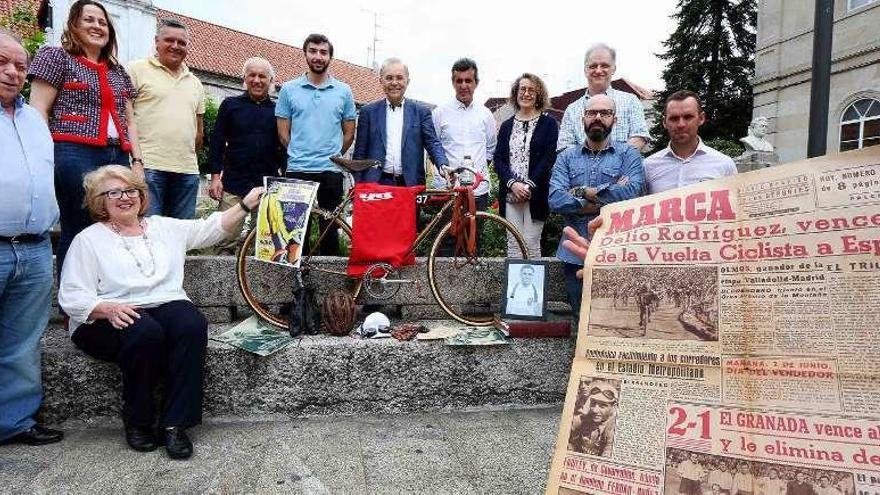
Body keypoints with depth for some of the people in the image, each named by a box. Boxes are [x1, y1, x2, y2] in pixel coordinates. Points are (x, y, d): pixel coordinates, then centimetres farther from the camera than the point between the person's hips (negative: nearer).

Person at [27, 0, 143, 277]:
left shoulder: (118, 71, 25)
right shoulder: (57, 57, 8)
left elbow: (129, 121, 24)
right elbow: (38, 111, 0)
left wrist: (137, 160, 11)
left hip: (118, 157, 6)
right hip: (75, 155, -5)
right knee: (79, 231, -10)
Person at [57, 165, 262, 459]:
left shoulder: (164, 227, 19)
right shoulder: (88, 240, 8)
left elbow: (212, 228, 15)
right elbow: (73, 298, -1)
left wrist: (246, 206, 2)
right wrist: (109, 308, -21)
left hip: (166, 305, 3)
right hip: (110, 318, -3)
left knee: (192, 325, -31)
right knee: (146, 333, -36)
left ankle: (175, 424, -26)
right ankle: (137, 421, -14)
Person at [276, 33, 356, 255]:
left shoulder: (343, 91, 6)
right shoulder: (289, 89, 5)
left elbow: (349, 133, 11)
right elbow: (283, 133, 7)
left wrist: (333, 156, 10)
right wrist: (299, 155, 8)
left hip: (331, 171, 0)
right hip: (298, 170, 0)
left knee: (330, 228, 5)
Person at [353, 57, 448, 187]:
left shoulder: (421, 112, 9)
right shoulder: (368, 111, 9)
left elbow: (433, 143, 2)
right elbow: (359, 153, 7)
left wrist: (443, 165, -18)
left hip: (411, 184, 0)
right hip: (377, 183, 0)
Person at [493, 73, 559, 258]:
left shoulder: (549, 123, 4)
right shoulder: (506, 126, 15)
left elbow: (549, 158, -5)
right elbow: (498, 159, 7)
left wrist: (529, 185, -13)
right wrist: (512, 183, -10)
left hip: (536, 195, -3)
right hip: (510, 194, 3)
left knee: (532, 244, -3)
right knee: (513, 245, 3)